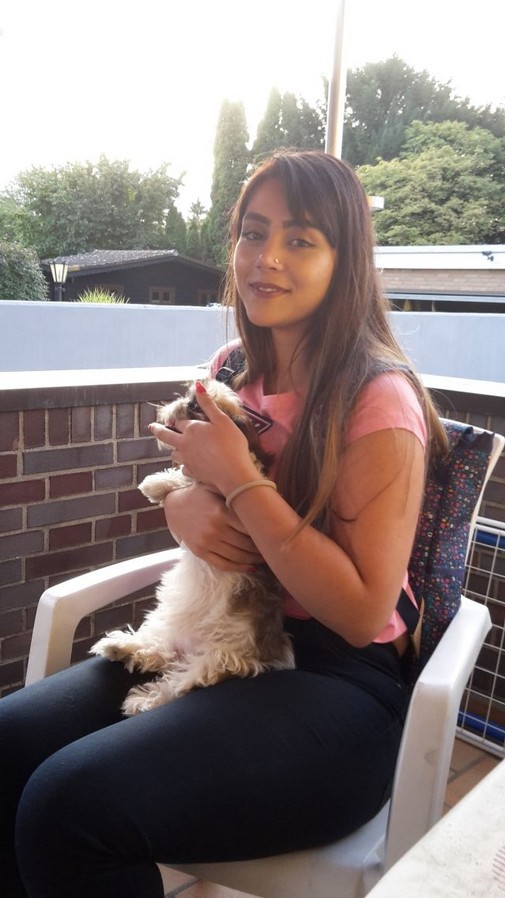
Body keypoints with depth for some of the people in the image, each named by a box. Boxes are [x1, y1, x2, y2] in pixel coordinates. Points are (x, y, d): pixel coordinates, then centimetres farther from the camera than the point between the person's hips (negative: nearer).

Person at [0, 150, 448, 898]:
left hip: (337, 682, -6)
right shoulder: (234, 370, 7)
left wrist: (239, 481, -19)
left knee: (71, 803, -25)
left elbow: (364, 612, -17)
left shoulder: (377, 402, -14)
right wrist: (183, 509, -7)